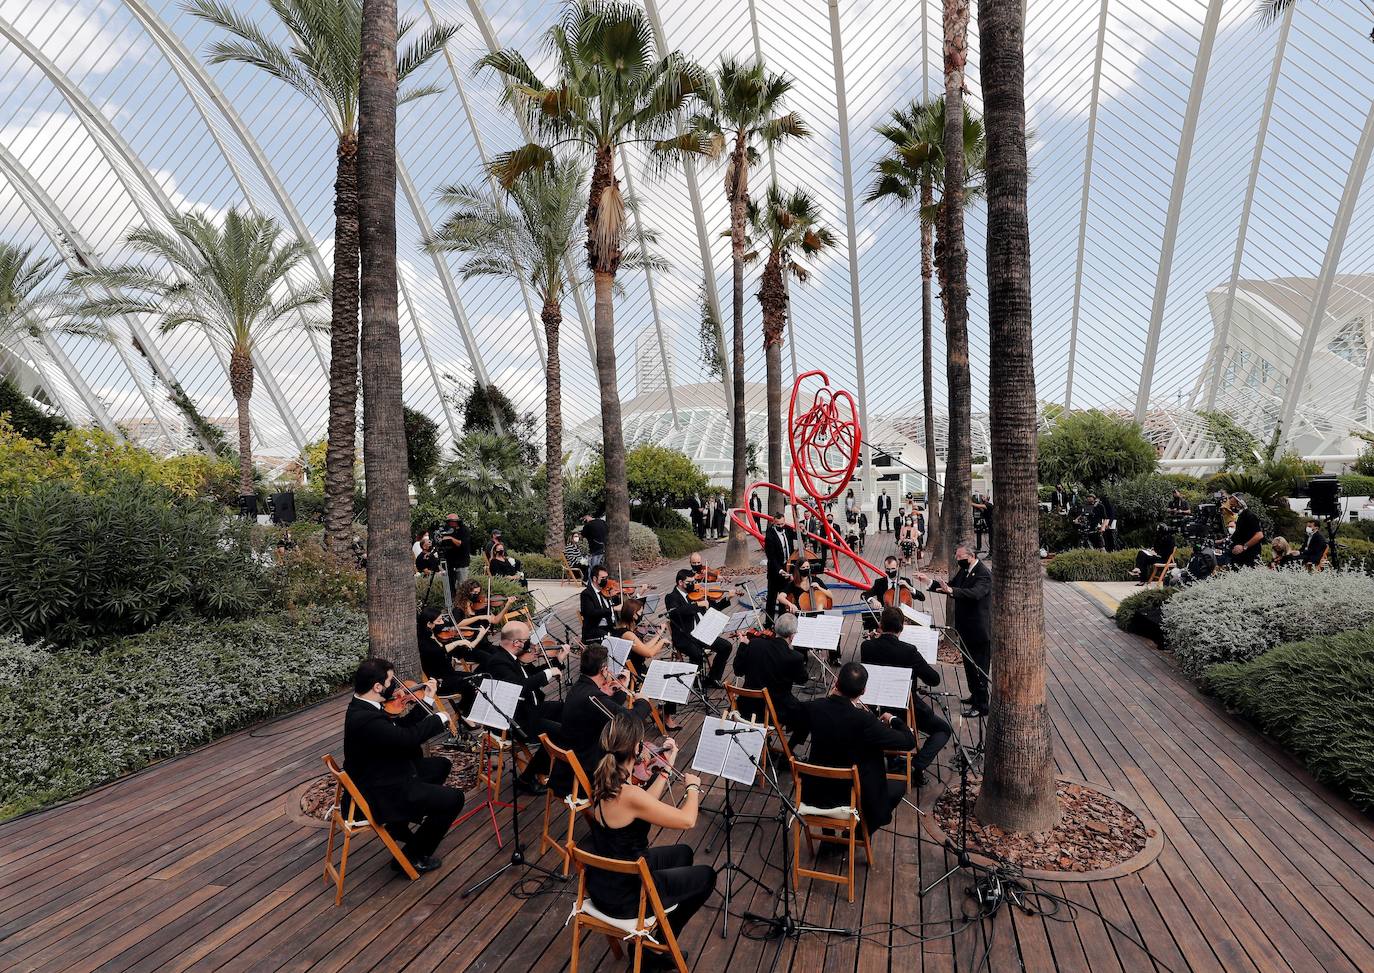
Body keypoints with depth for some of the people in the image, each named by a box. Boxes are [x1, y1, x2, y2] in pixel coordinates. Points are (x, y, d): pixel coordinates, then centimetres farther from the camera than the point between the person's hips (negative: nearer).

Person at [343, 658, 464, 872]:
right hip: (382, 795, -11)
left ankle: (400, 823, 27)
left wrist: (426, 700, 2)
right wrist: (438, 719, -21)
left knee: (441, 765, 23)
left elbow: (401, 726, 9)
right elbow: (408, 738, -37)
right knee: (453, 798, -9)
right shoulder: (364, 719, -32)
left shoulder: (363, 707, 0)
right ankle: (411, 856, 6)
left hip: (384, 776, 11)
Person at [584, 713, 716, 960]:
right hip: (622, 896, -8)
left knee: (683, 853, 26)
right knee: (706, 876, 11)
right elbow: (687, 820, -22)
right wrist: (693, 786, -4)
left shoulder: (601, 779, -7)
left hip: (602, 881, 8)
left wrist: (667, 767, 8)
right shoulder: (629, 795, -33)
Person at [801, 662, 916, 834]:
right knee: (899, 786, 21)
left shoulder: (813, 707, -16)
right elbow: (909, 742, -21)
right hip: (854, 799, -4)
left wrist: (829, 697, 9)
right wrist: (893, 719, -2)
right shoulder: (864, 720, -30)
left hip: (814, 794, 4)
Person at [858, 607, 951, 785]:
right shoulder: (909, 651, -24)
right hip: (906, 709, -5)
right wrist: (921, 667, 4)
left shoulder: (866, 646, -13)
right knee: (944, 730, 18)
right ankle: (917, 766, -2)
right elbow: (935, 680, -15)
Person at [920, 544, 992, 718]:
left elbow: (975, 593, -37)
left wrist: (952, 590, -49)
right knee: (969, 664, 22)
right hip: (966, 628, 9)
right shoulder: (964, 570, 7)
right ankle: (975, 695, 37)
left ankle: (981, 706, 8)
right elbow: (950, 586, 12)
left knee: (979, 667, -1)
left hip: (978, 630, -9)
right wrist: (929, 582, 0)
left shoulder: (983, 574, -21)